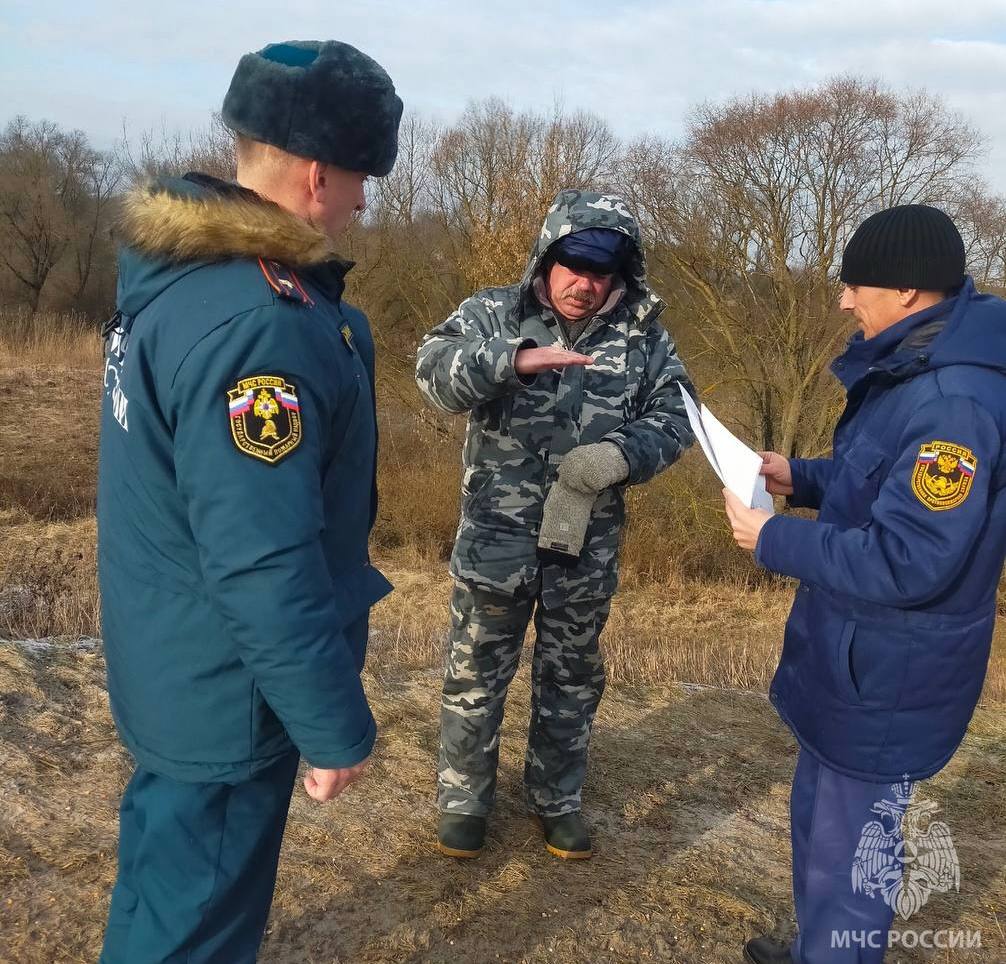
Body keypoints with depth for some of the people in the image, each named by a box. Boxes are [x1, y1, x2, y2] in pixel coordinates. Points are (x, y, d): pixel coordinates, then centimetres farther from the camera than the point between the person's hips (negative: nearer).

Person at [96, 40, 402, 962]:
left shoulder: (176, 268, 2)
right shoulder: (256, 324, -31)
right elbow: (263, 562, -30)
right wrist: (334, 723, -20)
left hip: (177, 665, 10)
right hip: (226, 691, -9)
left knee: (164, 880, 30)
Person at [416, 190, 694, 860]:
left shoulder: (645, 336, -1)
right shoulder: (494, 315, -7)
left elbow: (673, 419, -1)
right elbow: (435, 369, -22)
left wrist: (622, 455, -21)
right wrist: (513, 358, -39)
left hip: (587, 544, 2)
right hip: (496, 536, -2)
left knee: (572, 678, 17)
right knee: (477, 675, 12)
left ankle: (558, 800, 38)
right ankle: (464, 801, 32)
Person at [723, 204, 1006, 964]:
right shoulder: (915, 369, 5)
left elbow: (906, 562, -29)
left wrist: (775, 541, -20)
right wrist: (800, 477, 4)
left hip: (886, 679, -11)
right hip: (856, 661, 11)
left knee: (849, 844, 7)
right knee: (820, 816, 26)